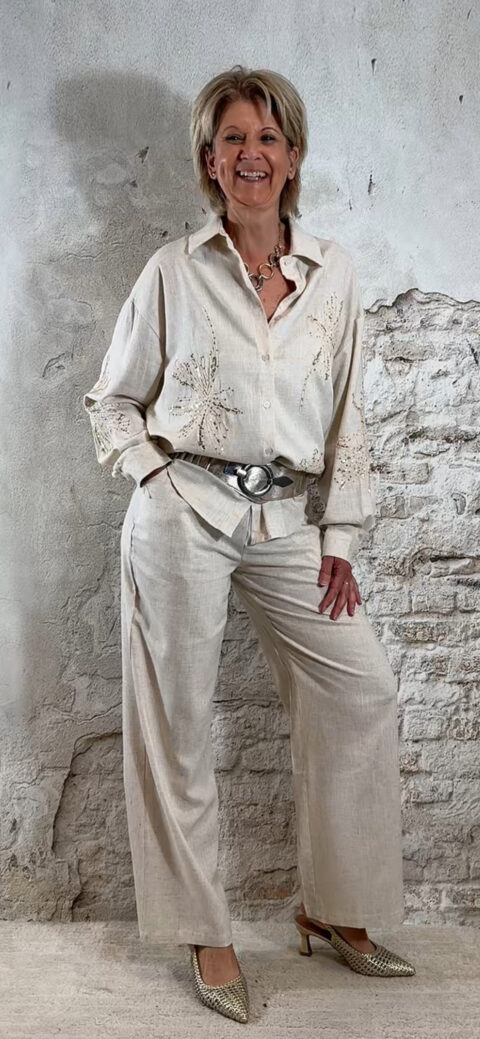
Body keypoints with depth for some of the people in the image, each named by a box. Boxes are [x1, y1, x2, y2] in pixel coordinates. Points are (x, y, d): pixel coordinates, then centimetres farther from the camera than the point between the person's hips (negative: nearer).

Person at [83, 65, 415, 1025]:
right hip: (182, 515, -3)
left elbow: (346, 416, 8)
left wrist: (340, 539, 4)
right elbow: (111, 401, 8)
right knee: (178, 721, 2)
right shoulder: (173, 271, 2)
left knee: (362, 689, 0)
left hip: (281, 523, 3)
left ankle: (335, 909, 20)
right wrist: (157, 476, -7)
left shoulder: (333, 272, 7)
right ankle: (204, 934, 20)